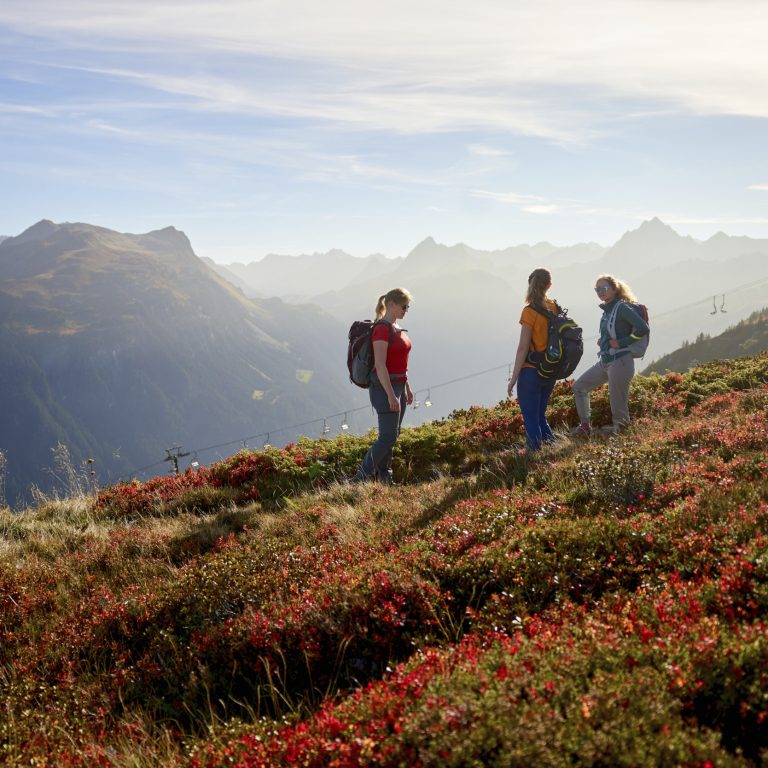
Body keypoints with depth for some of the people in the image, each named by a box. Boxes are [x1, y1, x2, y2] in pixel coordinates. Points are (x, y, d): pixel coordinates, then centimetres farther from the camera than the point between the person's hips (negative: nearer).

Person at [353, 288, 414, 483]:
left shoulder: (396, 328, 13)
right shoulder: (382, 329, -17)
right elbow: (380, 365, -22)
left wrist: (406, 387, 20)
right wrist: (391, 395, -24)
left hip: (397, 386, 9)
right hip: (384, 387, -9)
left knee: (392, 436, 11)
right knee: (388, 437, -9)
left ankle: (384, 478, 18)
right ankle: (360, 479, -4)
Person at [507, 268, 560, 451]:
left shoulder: (530, 311, -14)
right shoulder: (554, 307, 3)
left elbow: (523, 348, -15)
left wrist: (513, 378, -11)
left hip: (531, 372, -6)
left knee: (531, 420, 2)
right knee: (540, 416, 20)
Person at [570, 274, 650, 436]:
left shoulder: (621, 307, -12)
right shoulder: (606, 310, 12)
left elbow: (643, 328, -21)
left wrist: (621, 343, -16)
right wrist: (602, 340, 7)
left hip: (620, 362, -10)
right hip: (604, 362, 10)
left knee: (618, 403, -3)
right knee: (579, 387, 13)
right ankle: (585, 426, 19)